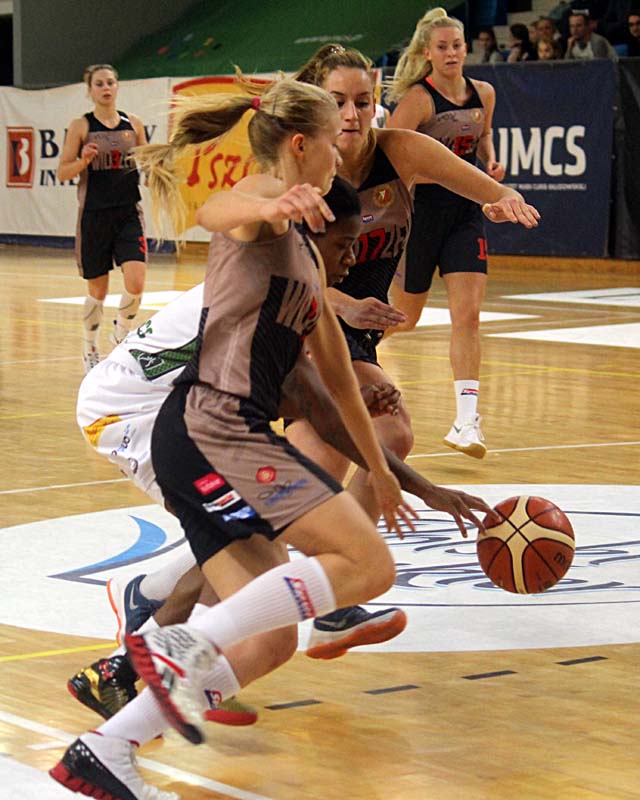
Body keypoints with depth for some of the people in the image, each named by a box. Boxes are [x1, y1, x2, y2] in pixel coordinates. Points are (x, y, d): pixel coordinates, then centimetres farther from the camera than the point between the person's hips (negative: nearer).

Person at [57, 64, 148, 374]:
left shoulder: (133, 124, 6)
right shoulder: (80, 126, -2)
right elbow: (62, 173, -3)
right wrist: (83, 160, -21)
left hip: (129, 214, 2)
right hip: (94, 216, -2)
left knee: (136, 283, -15)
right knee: (97, 290, 7)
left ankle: (121, 332, 13)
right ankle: (90, 349, 28)